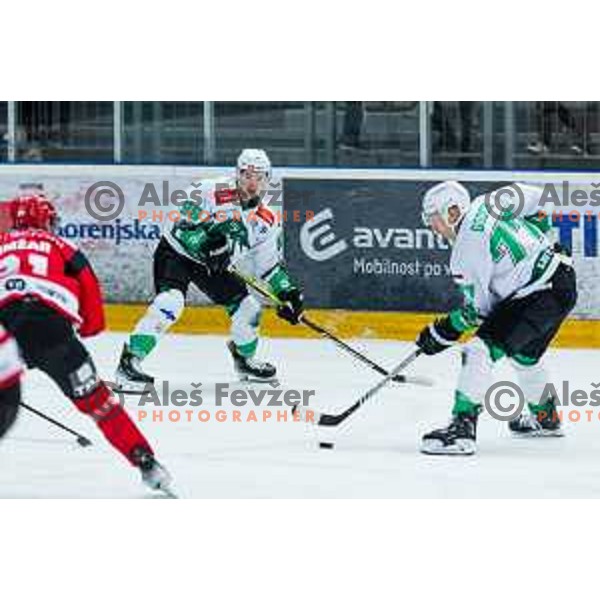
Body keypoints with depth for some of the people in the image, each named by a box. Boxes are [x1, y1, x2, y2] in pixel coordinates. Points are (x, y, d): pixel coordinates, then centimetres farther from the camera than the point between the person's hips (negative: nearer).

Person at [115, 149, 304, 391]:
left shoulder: (267, 221, -4)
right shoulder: (212, 192, -23)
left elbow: (269, 265, 3)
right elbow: (180, 228, -25)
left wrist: (286, 292, -10)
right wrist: (205, 244, -40)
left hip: (215, 264, 6)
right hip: (176, 252, -6)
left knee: (247, 305, -1)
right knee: (170, 303, -28)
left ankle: (245, 359, 29)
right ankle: (129, 362, -30)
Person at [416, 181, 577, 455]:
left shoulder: (467, 248, -16)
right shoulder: (486, 204, 6)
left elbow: (478, 308, -11)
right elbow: (536, 199, 17)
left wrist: (443, 333, 0)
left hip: (539, 297, -10)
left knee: (480, 350, -17)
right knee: (523, 353, 32)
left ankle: (462, 429, -26)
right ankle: (545, 417, 53)